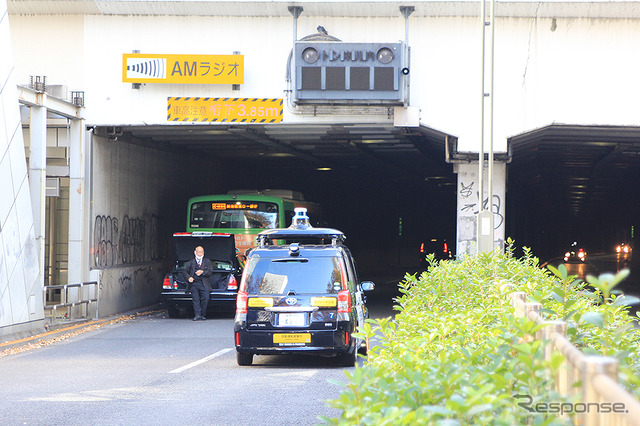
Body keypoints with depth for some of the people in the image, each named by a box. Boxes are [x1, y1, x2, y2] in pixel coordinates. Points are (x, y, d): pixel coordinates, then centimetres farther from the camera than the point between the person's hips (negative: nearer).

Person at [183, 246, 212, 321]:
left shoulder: (207, 262, 17)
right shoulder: (190, 262, 19)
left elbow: (210, 271, 7)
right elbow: (185, 272, 15)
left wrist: (202, 272, -11)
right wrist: (188, 277, -6)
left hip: (204, 284, 0)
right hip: (194, 283, 0)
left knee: (205, 298, -14)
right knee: (195, 299, -13)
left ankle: (202, 314, -4)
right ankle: (197, 314, -17)